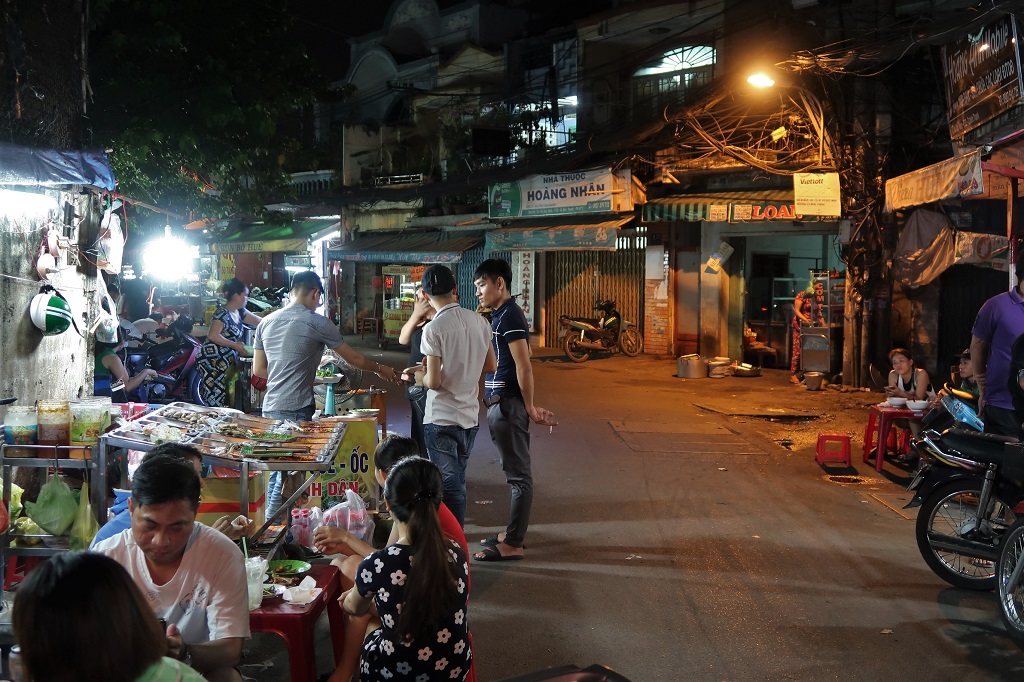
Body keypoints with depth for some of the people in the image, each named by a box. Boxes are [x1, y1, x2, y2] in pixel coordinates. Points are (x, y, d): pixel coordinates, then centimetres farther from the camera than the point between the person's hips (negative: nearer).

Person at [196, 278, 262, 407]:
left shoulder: (240, 312, 12)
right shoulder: (222, 313, -14)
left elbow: (260, 322, 21)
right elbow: (213, 335, -23)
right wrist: (235, 345, -20)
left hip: (227, 361, 9)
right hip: (212, 361, -9)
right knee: (215, 398, -10)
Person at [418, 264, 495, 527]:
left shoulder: (434, 328, -17)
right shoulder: (479, 321, 1)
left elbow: (433, 382, -19)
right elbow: (491, 366, 10)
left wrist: (423, 374, 2)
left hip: (442, 419, -6)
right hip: (470, 416, 6)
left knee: (449, 484, 2)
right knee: (457, 479, 19)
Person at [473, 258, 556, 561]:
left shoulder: (510, 316, -15)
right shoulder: (500, 315, 16)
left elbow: (524, 367, -20)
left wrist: (529, 407, -15)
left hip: (507, 405, -10)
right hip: (500, 403, 10)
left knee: (518, 474, -5)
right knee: (516, 471, 16)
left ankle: (512, 544, 0)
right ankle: (514, 532, 26)